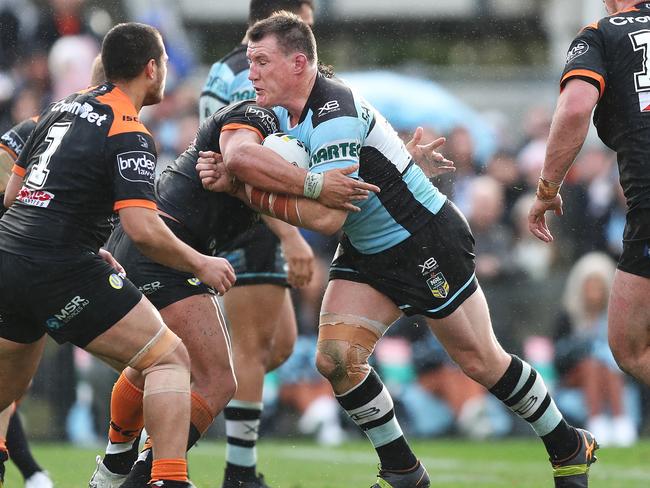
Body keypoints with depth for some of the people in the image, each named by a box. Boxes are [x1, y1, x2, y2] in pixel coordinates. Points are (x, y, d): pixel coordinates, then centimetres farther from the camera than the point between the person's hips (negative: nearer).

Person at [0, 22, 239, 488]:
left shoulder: (66, 107, 16)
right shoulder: (130, 135, -9)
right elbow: (144, 230, -18)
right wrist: (201, 264, -3)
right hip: (60, 270, -8)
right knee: (170, 358, -3)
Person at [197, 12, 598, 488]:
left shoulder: (334, 112, -29)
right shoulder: (279, 109, -1)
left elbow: (327, 216, -32)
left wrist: (259, 197, -21)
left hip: (428, 242, -8)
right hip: (366, 253, 8)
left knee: (481, 362, 4)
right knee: (336, 359, -9)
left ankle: (569, 447, 26)